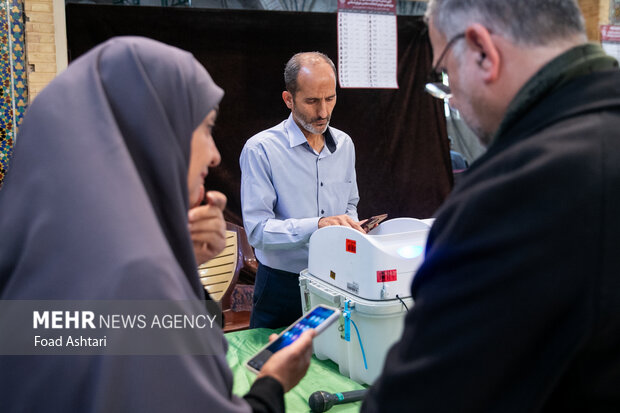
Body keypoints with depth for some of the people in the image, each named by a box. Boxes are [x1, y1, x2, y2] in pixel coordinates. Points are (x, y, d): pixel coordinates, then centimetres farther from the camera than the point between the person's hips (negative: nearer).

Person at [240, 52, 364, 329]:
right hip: (283, 288, -5)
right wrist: (318, 225, -30)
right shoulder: (260, 149, -14)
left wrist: (350, 228, -5)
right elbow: (258, 230, -20)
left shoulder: (344, 144, 6)